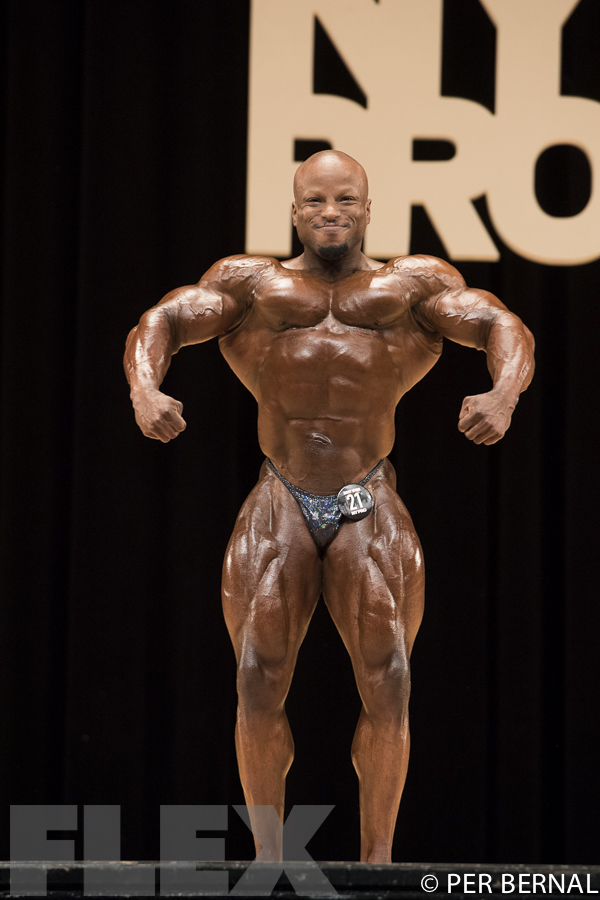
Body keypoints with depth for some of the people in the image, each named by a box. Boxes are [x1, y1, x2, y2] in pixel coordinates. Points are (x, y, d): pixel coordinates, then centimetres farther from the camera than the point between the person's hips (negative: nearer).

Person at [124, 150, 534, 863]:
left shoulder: (412, 284, 12)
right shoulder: (253, 284, 14)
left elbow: (502, 327, 1)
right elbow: (160, 323, 4)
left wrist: (504, 391, -23)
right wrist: (145, 390, -20)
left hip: (370, 509, 0)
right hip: (279, 505, 0)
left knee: (387, 684, -8)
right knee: (258, 683, -6)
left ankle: (377, 858, 1)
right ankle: (268, 851, 6)